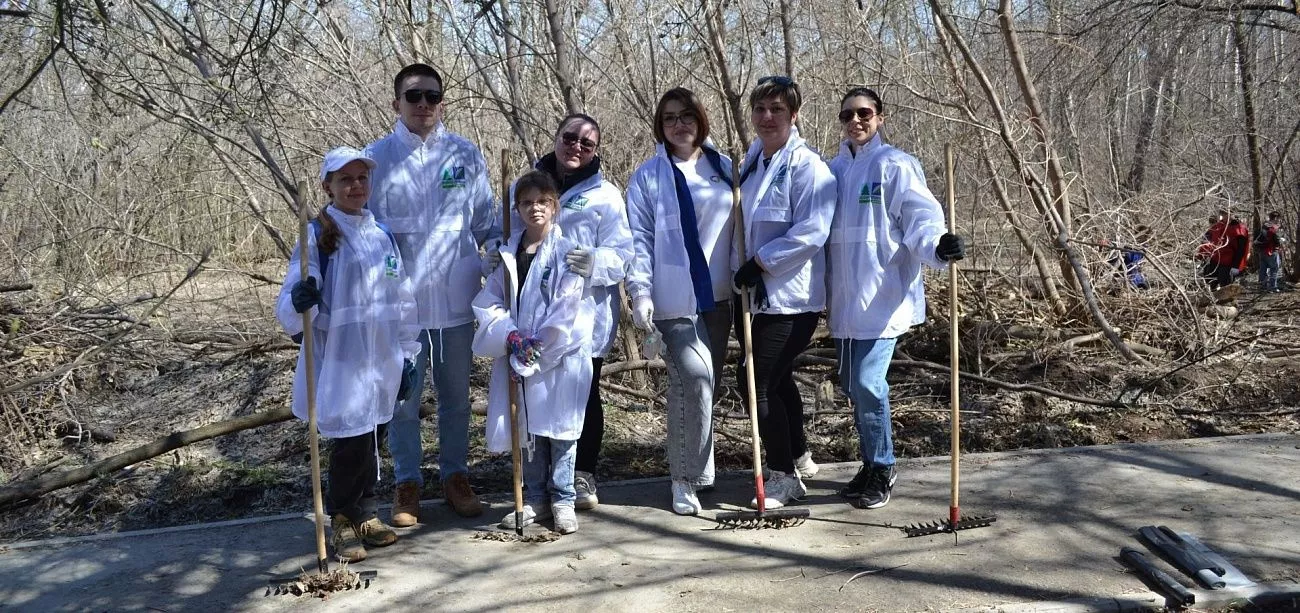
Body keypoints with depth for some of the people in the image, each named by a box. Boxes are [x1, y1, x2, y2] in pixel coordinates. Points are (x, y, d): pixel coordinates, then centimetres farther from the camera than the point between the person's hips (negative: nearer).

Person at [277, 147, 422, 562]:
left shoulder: (383, 236, 8)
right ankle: (342, 523, 16)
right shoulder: (317, 236, -7)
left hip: (382, 363, 5)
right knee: (350, 444, -5)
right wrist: (299, 301, -35)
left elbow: (403, 301, 13)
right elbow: (290, 308, -12)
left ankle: (365, 517, 30)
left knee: (371, 443, 14)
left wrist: (407, 355, 12)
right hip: (339, 362, -5)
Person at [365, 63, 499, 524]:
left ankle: (455, 476, 28)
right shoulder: (376, 157, 0)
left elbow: (486, 220, 10)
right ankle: (407, 483, 22)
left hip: (455, 296, 1)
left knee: (456, 395, 13)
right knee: (403, 398, 7)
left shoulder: (466, 155, 3)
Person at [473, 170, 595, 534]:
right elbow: (488, 303, 5)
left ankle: (563, 500, 18)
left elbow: (566, 310, -12)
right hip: (517, 359, 4)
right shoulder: (508, 254, 8)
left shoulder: (566, 252, -6)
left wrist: (533, 350, -13)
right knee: (526, 431, 12)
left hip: (559, 360, -4)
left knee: (560, 431, 4)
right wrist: (510, 335, -12)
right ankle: (534, 499, 25)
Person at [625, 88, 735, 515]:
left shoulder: (725, 169, 10)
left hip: (718, 295, 4)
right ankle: (687, 476, -5)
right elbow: (639, 238, -3)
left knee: (704, 381, 10)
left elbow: (742, 226, 14)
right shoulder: (649, 176, 0)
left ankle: (686, 468, 26)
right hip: (674, 298, -4)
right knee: (694, 376, -17)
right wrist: (640, 291, -12)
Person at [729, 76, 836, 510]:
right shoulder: (751, 163, 11)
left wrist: (759, 262, -19)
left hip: (790, 296, -8)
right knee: (777, 378, 20)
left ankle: (784, 475, 11)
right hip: (756, 293, 8)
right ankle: (799, 457, 39)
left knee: (760, 382, -7)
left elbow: (811, 231, -23)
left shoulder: (807, 166, -14)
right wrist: (741, 271, 7)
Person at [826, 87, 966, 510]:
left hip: (883, 297, -7)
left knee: (868, 384, -11)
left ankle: (881, 470, 9)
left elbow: (921, 216, -15)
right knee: (852, 384, 13)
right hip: (846, 300, 7)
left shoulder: (894, 165, -6)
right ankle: (872, 464, 30)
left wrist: (938, 245, -35)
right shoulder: (834, 170, 14)